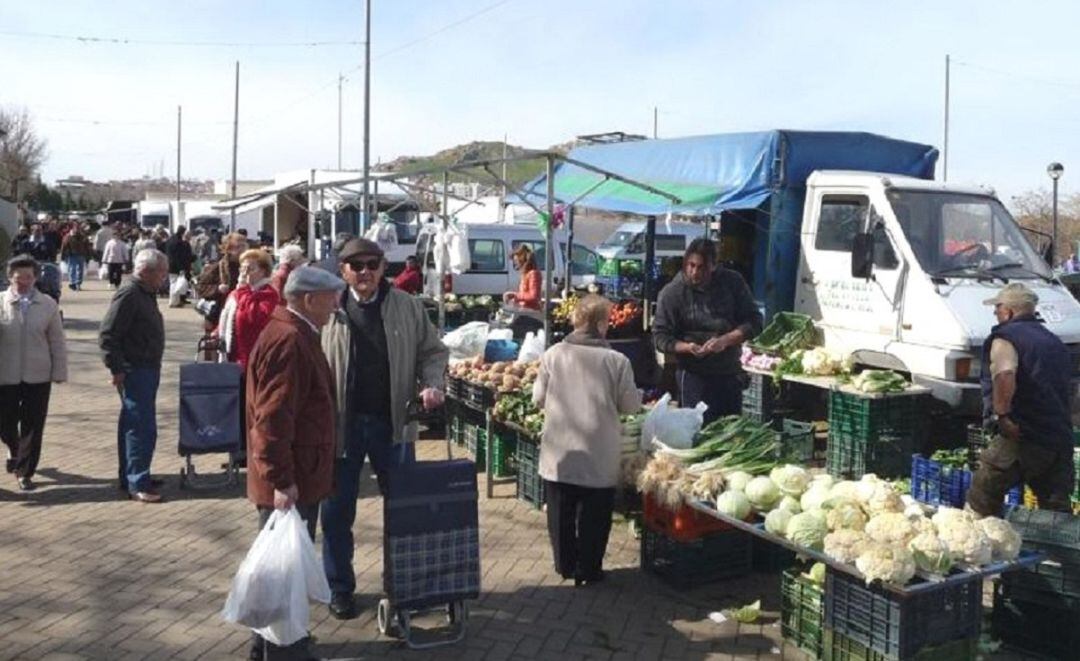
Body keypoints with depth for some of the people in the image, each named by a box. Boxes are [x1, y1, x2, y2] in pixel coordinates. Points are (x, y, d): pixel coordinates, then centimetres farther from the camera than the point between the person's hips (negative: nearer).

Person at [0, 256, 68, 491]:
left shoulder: (48, 305, 0)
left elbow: (57, 341, 3)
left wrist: (59, 372, 0)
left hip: (38, 376, 0)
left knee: (33, 428, 4)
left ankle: (24, 472, 18)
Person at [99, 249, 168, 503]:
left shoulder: (146, 293, 13)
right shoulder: (129, 295, -18)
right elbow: (107, 337, -21)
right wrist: (117, 370, -19)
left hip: (148, 370, 10)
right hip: (134, 371, -10)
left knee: (133, 426, 16)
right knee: (142, 428, -7)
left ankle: (130, 477, 26)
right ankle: (138, 484, -2)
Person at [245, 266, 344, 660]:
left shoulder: (295, 334, 14)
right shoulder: (288, 341, -21)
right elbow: (273, 419, -26)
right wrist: (281, 480, -26)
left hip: (297, 475, 11)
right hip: (290, 482, -11)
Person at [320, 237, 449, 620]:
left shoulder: (407, 308, 2)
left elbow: (432, 351, 9)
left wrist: (432, 385, -10)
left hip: (393, 422, 1)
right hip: (341, 425, -1)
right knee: (338, 512, 10)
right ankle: (339, 588, 27)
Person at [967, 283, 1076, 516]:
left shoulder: (1005, 337, -7)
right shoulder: (1055, 341, 20)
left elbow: (1004, 375, -28)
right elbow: (1069, 389, 29)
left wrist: (1001, 414, -22)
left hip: (1021, 438, -8)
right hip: (1061, 440, 8)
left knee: (982, 499, 2)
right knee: (1057, 510, 13)